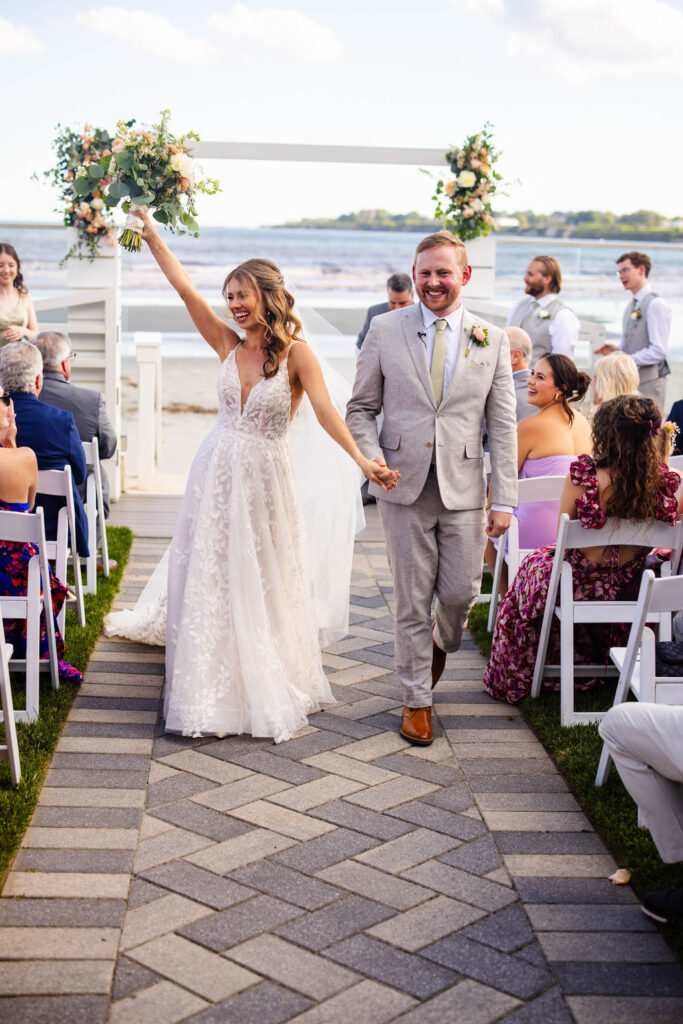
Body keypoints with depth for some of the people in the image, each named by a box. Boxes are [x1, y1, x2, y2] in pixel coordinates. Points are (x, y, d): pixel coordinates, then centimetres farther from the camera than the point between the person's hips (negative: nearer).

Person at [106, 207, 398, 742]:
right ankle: (213, 692, 20)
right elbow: (184, 286, 2)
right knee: (208, 580, 7)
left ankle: (269, 691, 25)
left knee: (261, 586, 7)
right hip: (217, 473, 4)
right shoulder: (228, 344, 2)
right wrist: (148, 229, 1)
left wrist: (362, 459, -34)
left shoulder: (295, 351, -10)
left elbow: (326, 410, -21)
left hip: (263, 478, -4)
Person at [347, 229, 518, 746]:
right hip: (405, 487, 0)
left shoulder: (492, 340, 4)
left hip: (463, 489, 1)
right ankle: (417, 699, 21)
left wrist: (504, 499, -2)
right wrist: (374, 461, -10)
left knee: (461, 593, 3)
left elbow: (503, 426, 3)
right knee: (412, 601, 5)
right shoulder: (386, 330, 2)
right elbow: (361, 407, 7)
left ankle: (442, 644, 39)